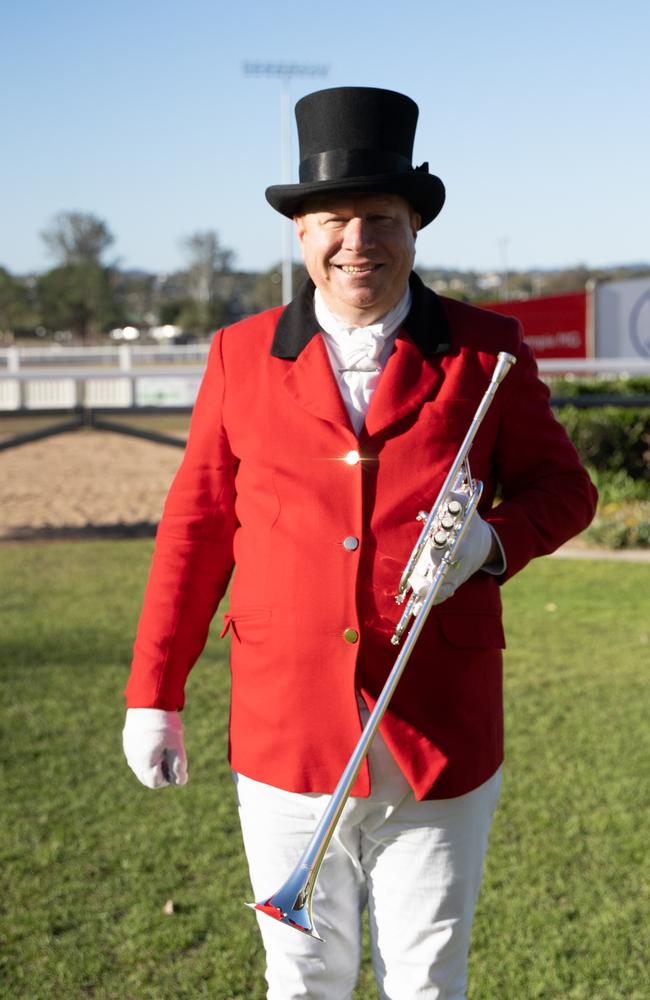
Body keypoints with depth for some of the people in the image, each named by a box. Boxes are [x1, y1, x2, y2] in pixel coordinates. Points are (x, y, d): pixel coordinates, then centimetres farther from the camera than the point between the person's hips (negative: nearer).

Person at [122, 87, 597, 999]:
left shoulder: (484, 352, 1)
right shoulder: (242, 357, 4)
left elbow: (562, 485, 8)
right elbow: (197, 525, 6)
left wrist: (494, 538, -15)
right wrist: (153, 693, 4)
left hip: (440, 740, 0)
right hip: (286, 736, 1)